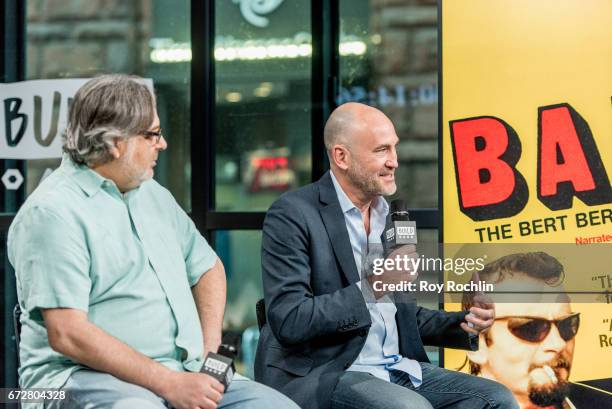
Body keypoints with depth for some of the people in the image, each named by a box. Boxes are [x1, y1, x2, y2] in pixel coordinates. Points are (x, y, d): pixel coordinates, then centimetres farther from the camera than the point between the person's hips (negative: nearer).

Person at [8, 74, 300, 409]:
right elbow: (67, 335, -17)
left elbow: (207, 267, 27)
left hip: (185, 374, 7)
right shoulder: (53, 213, -9)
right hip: (86, 377, -7)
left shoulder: (152, 194, 17)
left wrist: (211, 350, 8)